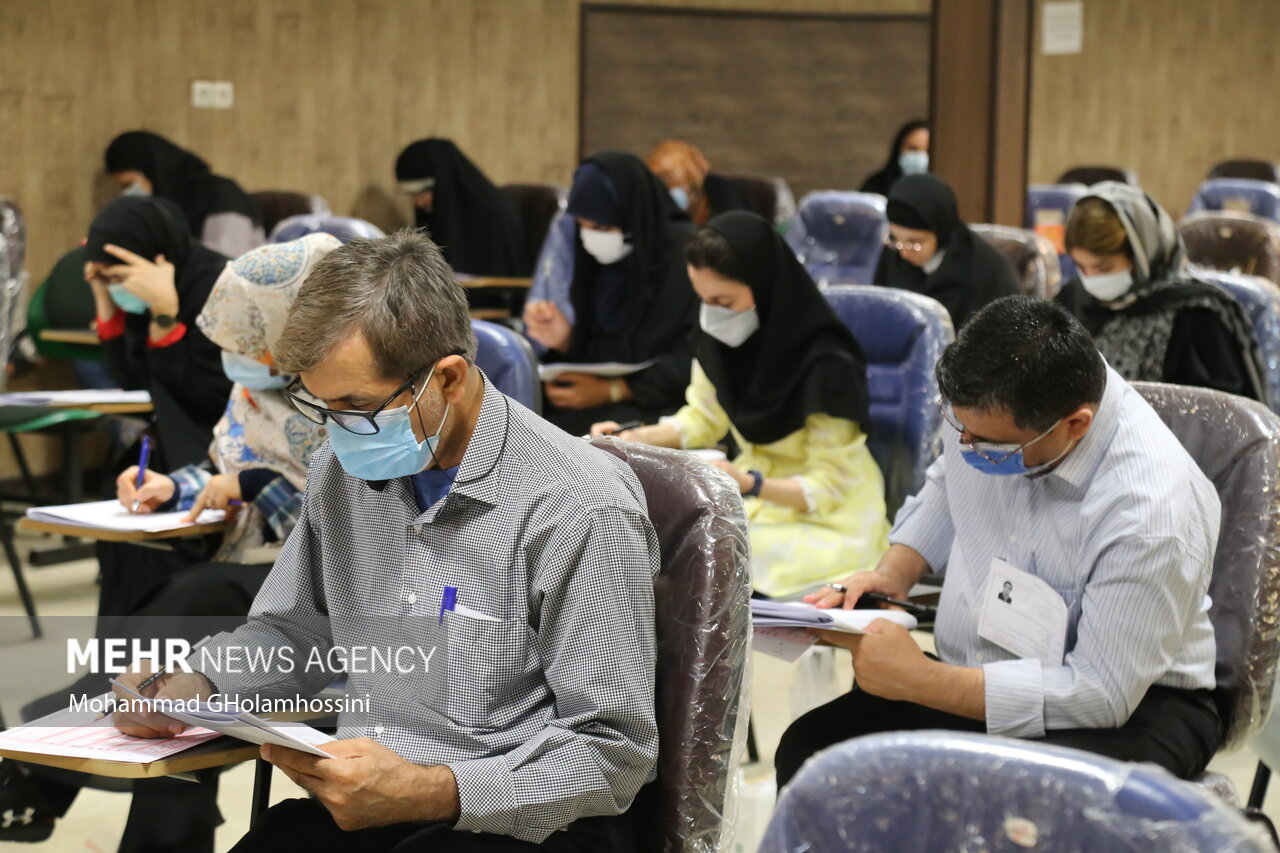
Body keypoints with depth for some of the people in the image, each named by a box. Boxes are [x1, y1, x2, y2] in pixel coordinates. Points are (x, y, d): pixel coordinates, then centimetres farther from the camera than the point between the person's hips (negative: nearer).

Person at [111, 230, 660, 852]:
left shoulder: (582, 511, -15)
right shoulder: (342, 469, 8)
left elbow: (612, 752, -14)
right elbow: (291, 632, 24)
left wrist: (430, 792, -25)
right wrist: (189, 688, 3)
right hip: (363, 801, 5)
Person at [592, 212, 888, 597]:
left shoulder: (827, 363, -25)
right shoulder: (720, 339, -5)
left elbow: (829, 487, -19)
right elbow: (705, 417, 12)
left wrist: (752, 486, -35)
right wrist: (637, 437, -6)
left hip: (829, 517, -7)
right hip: (754, 488, 7)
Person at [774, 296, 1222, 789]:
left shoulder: (1153, 512, -27)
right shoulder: (990, 407, -5)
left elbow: (1101, 694, -25)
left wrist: (919, 680, -26)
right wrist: (893, 573, 0)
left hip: (1130, 706, -7)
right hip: (974, 680, 7)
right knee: (807, 749, -16)